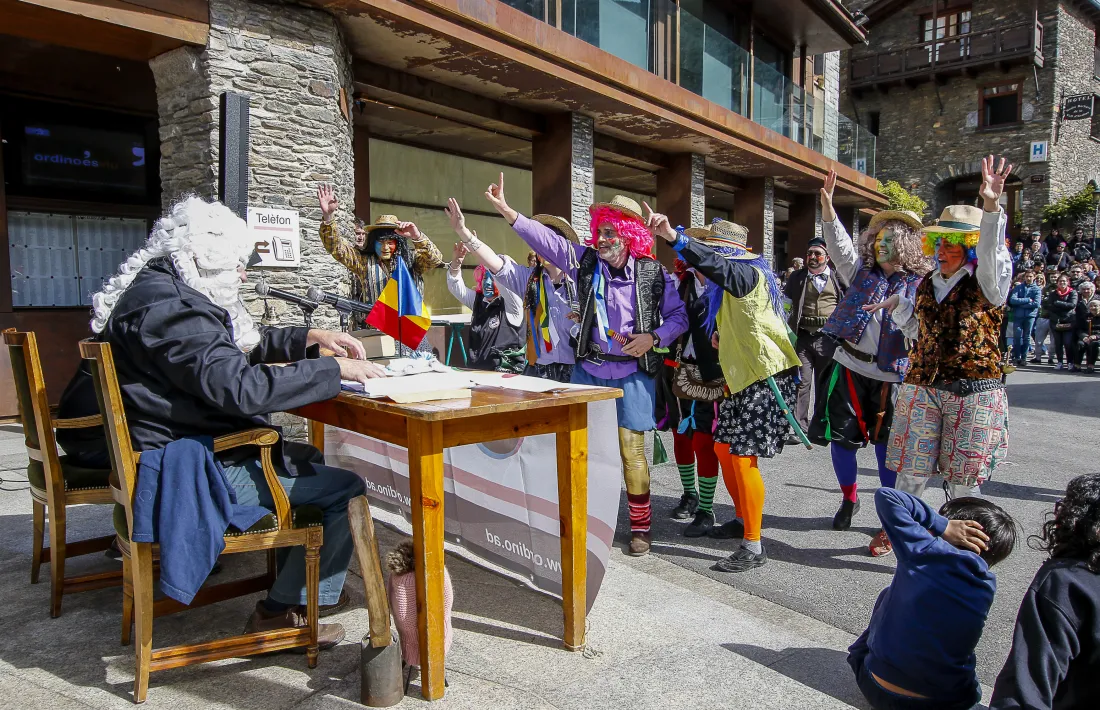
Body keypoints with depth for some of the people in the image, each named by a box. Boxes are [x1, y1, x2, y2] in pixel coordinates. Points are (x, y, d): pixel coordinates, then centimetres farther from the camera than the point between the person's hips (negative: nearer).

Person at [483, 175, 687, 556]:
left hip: (632, 373, -2)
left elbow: (679, 316, 3)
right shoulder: (584, 261, 0)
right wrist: (507, 211, -16)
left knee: (630, 449, -1)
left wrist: (653, 338, -15)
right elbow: (545, 239, -7)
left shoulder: (654, 273, -4)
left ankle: (640, 526, 17)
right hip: (588, 370, 3)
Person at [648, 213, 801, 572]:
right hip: (741, 376, 10)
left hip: (766, 375, -10)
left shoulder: (748, 273, -15)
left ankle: (753, 547, 0)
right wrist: (723, 336, 7)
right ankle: (744, 521, 31)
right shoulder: (732, 285, 15)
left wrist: (672, 236, -49)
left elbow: (715, 263, -36)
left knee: (742, 456, -10)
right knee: (724, 448, 14)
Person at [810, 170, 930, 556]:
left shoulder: (918, 286, 0)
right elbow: (839, 243, -4)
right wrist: (827, 204, -17)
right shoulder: (861, 272, 8)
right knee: (841, 437, 8)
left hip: (889, 377, -3)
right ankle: (849, 497, 32)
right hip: (849, 368, 3)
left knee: (887, 448, 2)